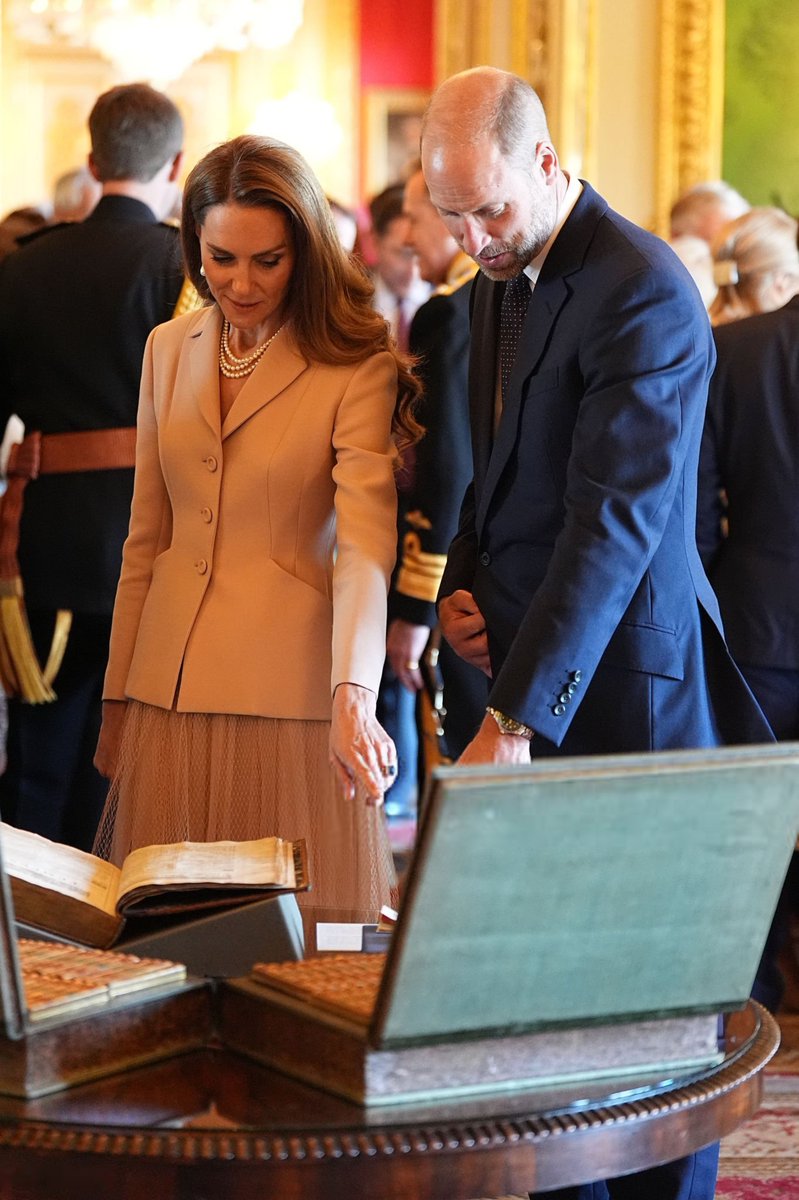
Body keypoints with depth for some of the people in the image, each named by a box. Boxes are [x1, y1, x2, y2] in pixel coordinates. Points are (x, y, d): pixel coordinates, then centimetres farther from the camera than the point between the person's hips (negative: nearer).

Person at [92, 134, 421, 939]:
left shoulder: (357, 368, -7)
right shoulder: (169, 351, 10)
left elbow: (364, 545, -18)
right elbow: (147, 539, 15)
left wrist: (353, 695, -32)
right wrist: (119, 698, 13)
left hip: (290, 692, -4)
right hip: (172, 694, 5)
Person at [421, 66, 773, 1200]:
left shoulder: (643, 292, -17)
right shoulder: (497, 282, 11)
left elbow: (615, 523, -25)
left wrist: (515, 719, -30)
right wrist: (464, 580, 4)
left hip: (622, 680, -8)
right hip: (527, 659, 8)